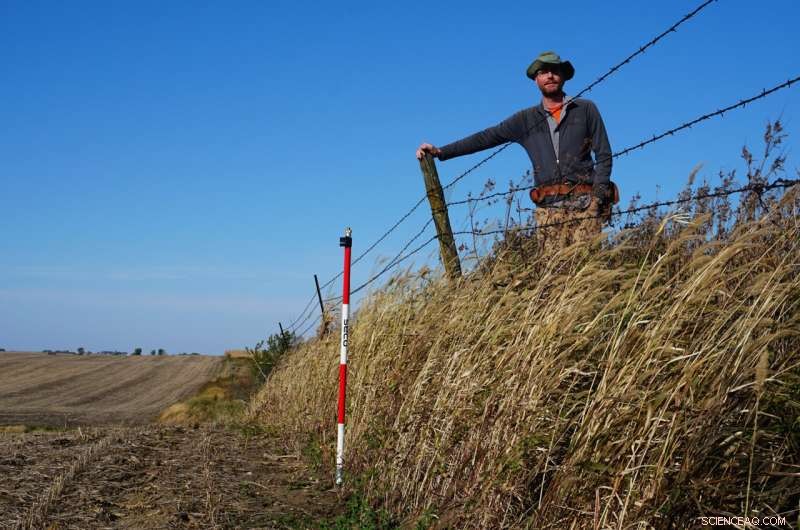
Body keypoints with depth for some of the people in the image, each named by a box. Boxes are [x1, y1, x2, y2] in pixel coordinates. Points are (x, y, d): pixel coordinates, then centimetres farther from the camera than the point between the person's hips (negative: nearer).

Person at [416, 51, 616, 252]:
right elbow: (486, 138, 12)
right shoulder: (526, 119, 16)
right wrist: (440, 152, 6)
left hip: (585, 201, -1)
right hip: (548, 206, 1)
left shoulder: (585, 109, 12)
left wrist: (599, 192, -5)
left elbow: (604, 154, 10)